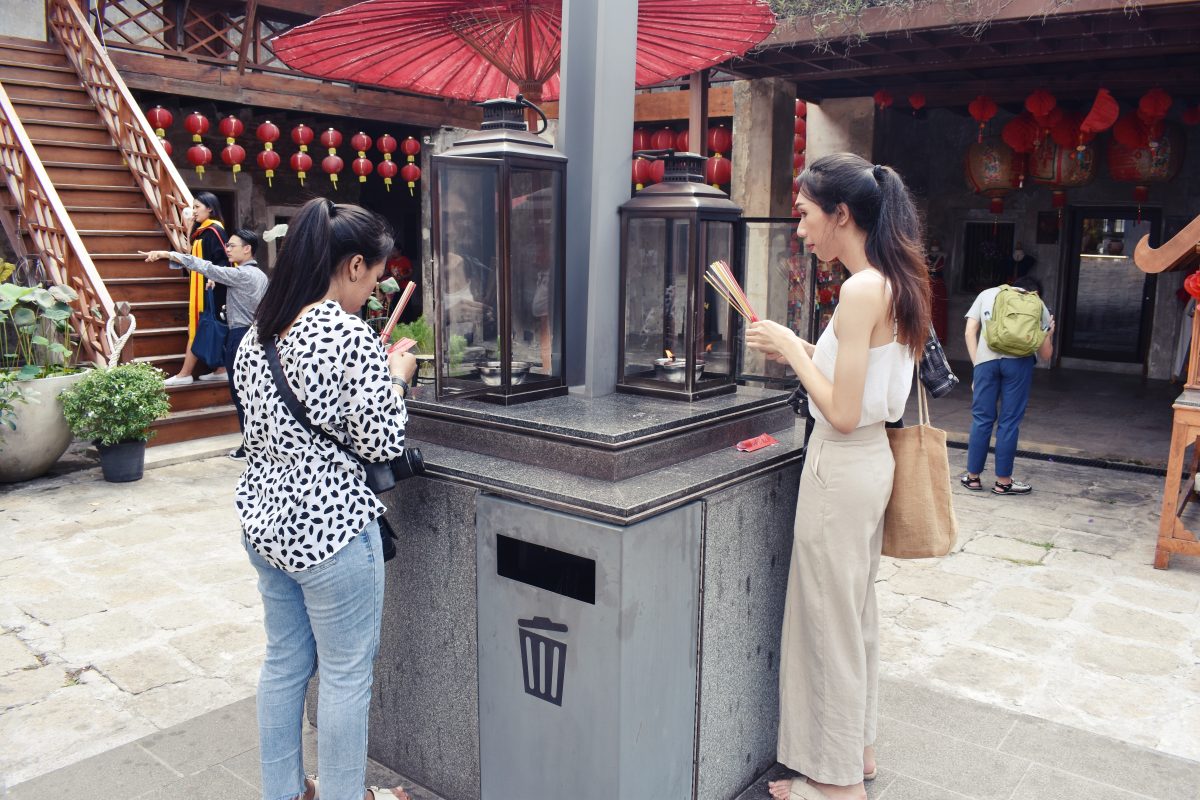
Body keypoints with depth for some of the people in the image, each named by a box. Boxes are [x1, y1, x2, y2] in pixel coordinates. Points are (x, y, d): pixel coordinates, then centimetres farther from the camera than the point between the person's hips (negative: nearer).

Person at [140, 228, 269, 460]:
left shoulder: (241, 274, -14)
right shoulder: (260, 276, 12)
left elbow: (206, 268, -18)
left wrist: (168, 254, -16)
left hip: (240, 336, -8)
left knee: (241, 393, -1)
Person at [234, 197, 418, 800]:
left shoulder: (257, 335, 5)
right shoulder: (351, 336, -19)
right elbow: (382, 443, -18)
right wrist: (397, 376, -1)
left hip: (265, 518, 8)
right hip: (329, 526, -8)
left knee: (284, 663, 20)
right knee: (347, 672, 9)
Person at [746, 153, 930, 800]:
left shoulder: (861, 290, -21)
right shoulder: (894, 284, 7)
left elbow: (843, 412, -23)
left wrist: (791, 348, -12)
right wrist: (799, 350, 5)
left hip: (842, 464, -10)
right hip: (870, 457, 10)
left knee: (829, 617, 5)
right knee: (854, 609, 21)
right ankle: (857, 747, 39)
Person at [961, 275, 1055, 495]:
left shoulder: (987, 294, 23)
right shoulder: (1038, 304, 20)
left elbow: (970, 332, 12)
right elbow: (1045, 354, 19)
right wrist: (1049, 333, 37)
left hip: (986, 359, 1)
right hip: (1019, 360, -1)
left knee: (981, 418, 9)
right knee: (1009, 421, 6)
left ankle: (973, 477, 16)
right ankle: (1003, 481, 14)